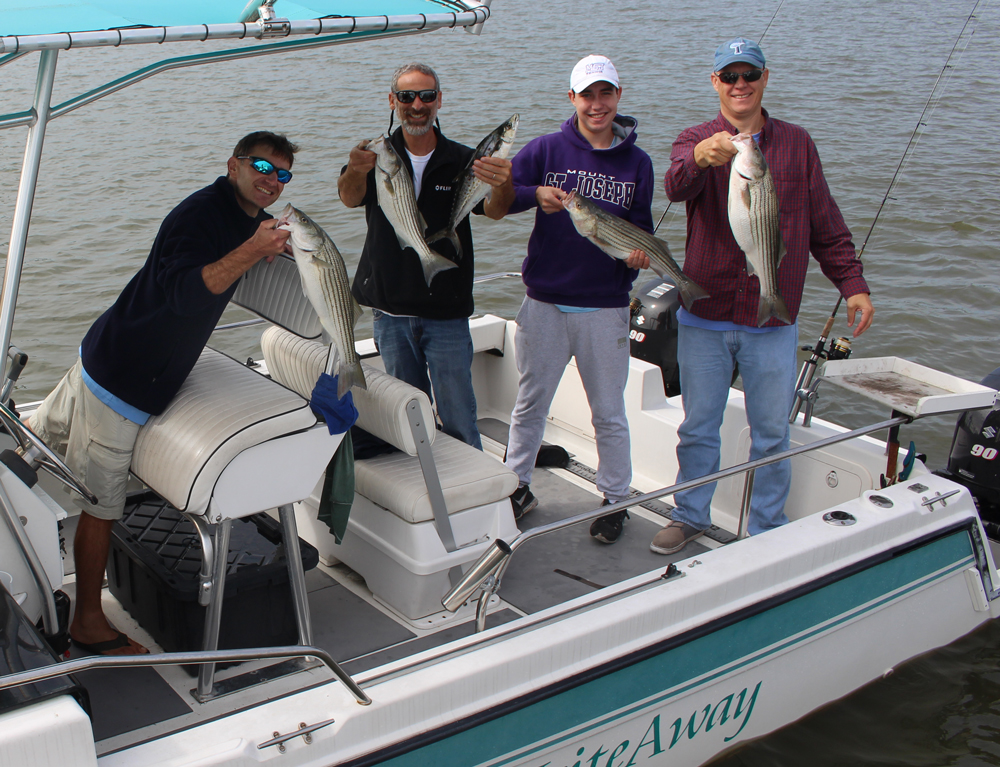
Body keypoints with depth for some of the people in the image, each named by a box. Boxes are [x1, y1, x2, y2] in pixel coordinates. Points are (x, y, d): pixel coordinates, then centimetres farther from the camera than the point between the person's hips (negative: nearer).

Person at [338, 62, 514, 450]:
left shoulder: (462, 161, -1)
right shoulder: (378, 157, 1)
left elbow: (494, 211, -18)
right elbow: (350, 198, -19)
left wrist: (502, 187, -43)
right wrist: (355, 171, -44)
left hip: (447, 314, -2)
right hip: (389, 311, 2)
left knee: (458, 421, -1)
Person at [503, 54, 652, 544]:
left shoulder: (636, 163, 3)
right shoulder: (547, 150, 0)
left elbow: (641, 229, 8)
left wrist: (639, 254, -14)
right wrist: (535, 194, -22)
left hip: (606, 308, 0)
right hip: (545, 303, 0)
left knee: (609, 413, 9)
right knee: (530, 403, 13)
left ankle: (615, 500, 24)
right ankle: (517, 487, 30)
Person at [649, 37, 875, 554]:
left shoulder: (796, 145, 6)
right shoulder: (697, 141, 0)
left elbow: (825, 225, 9)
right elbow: (676, 186, -24)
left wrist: (852, 283, -1)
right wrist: (700, 158, -46)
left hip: (773, 320, 1)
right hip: (704, 317, -1)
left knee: (771, 432, 8)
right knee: (698, 427, 11)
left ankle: (767, 530, 24)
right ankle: (691, 516, 29)